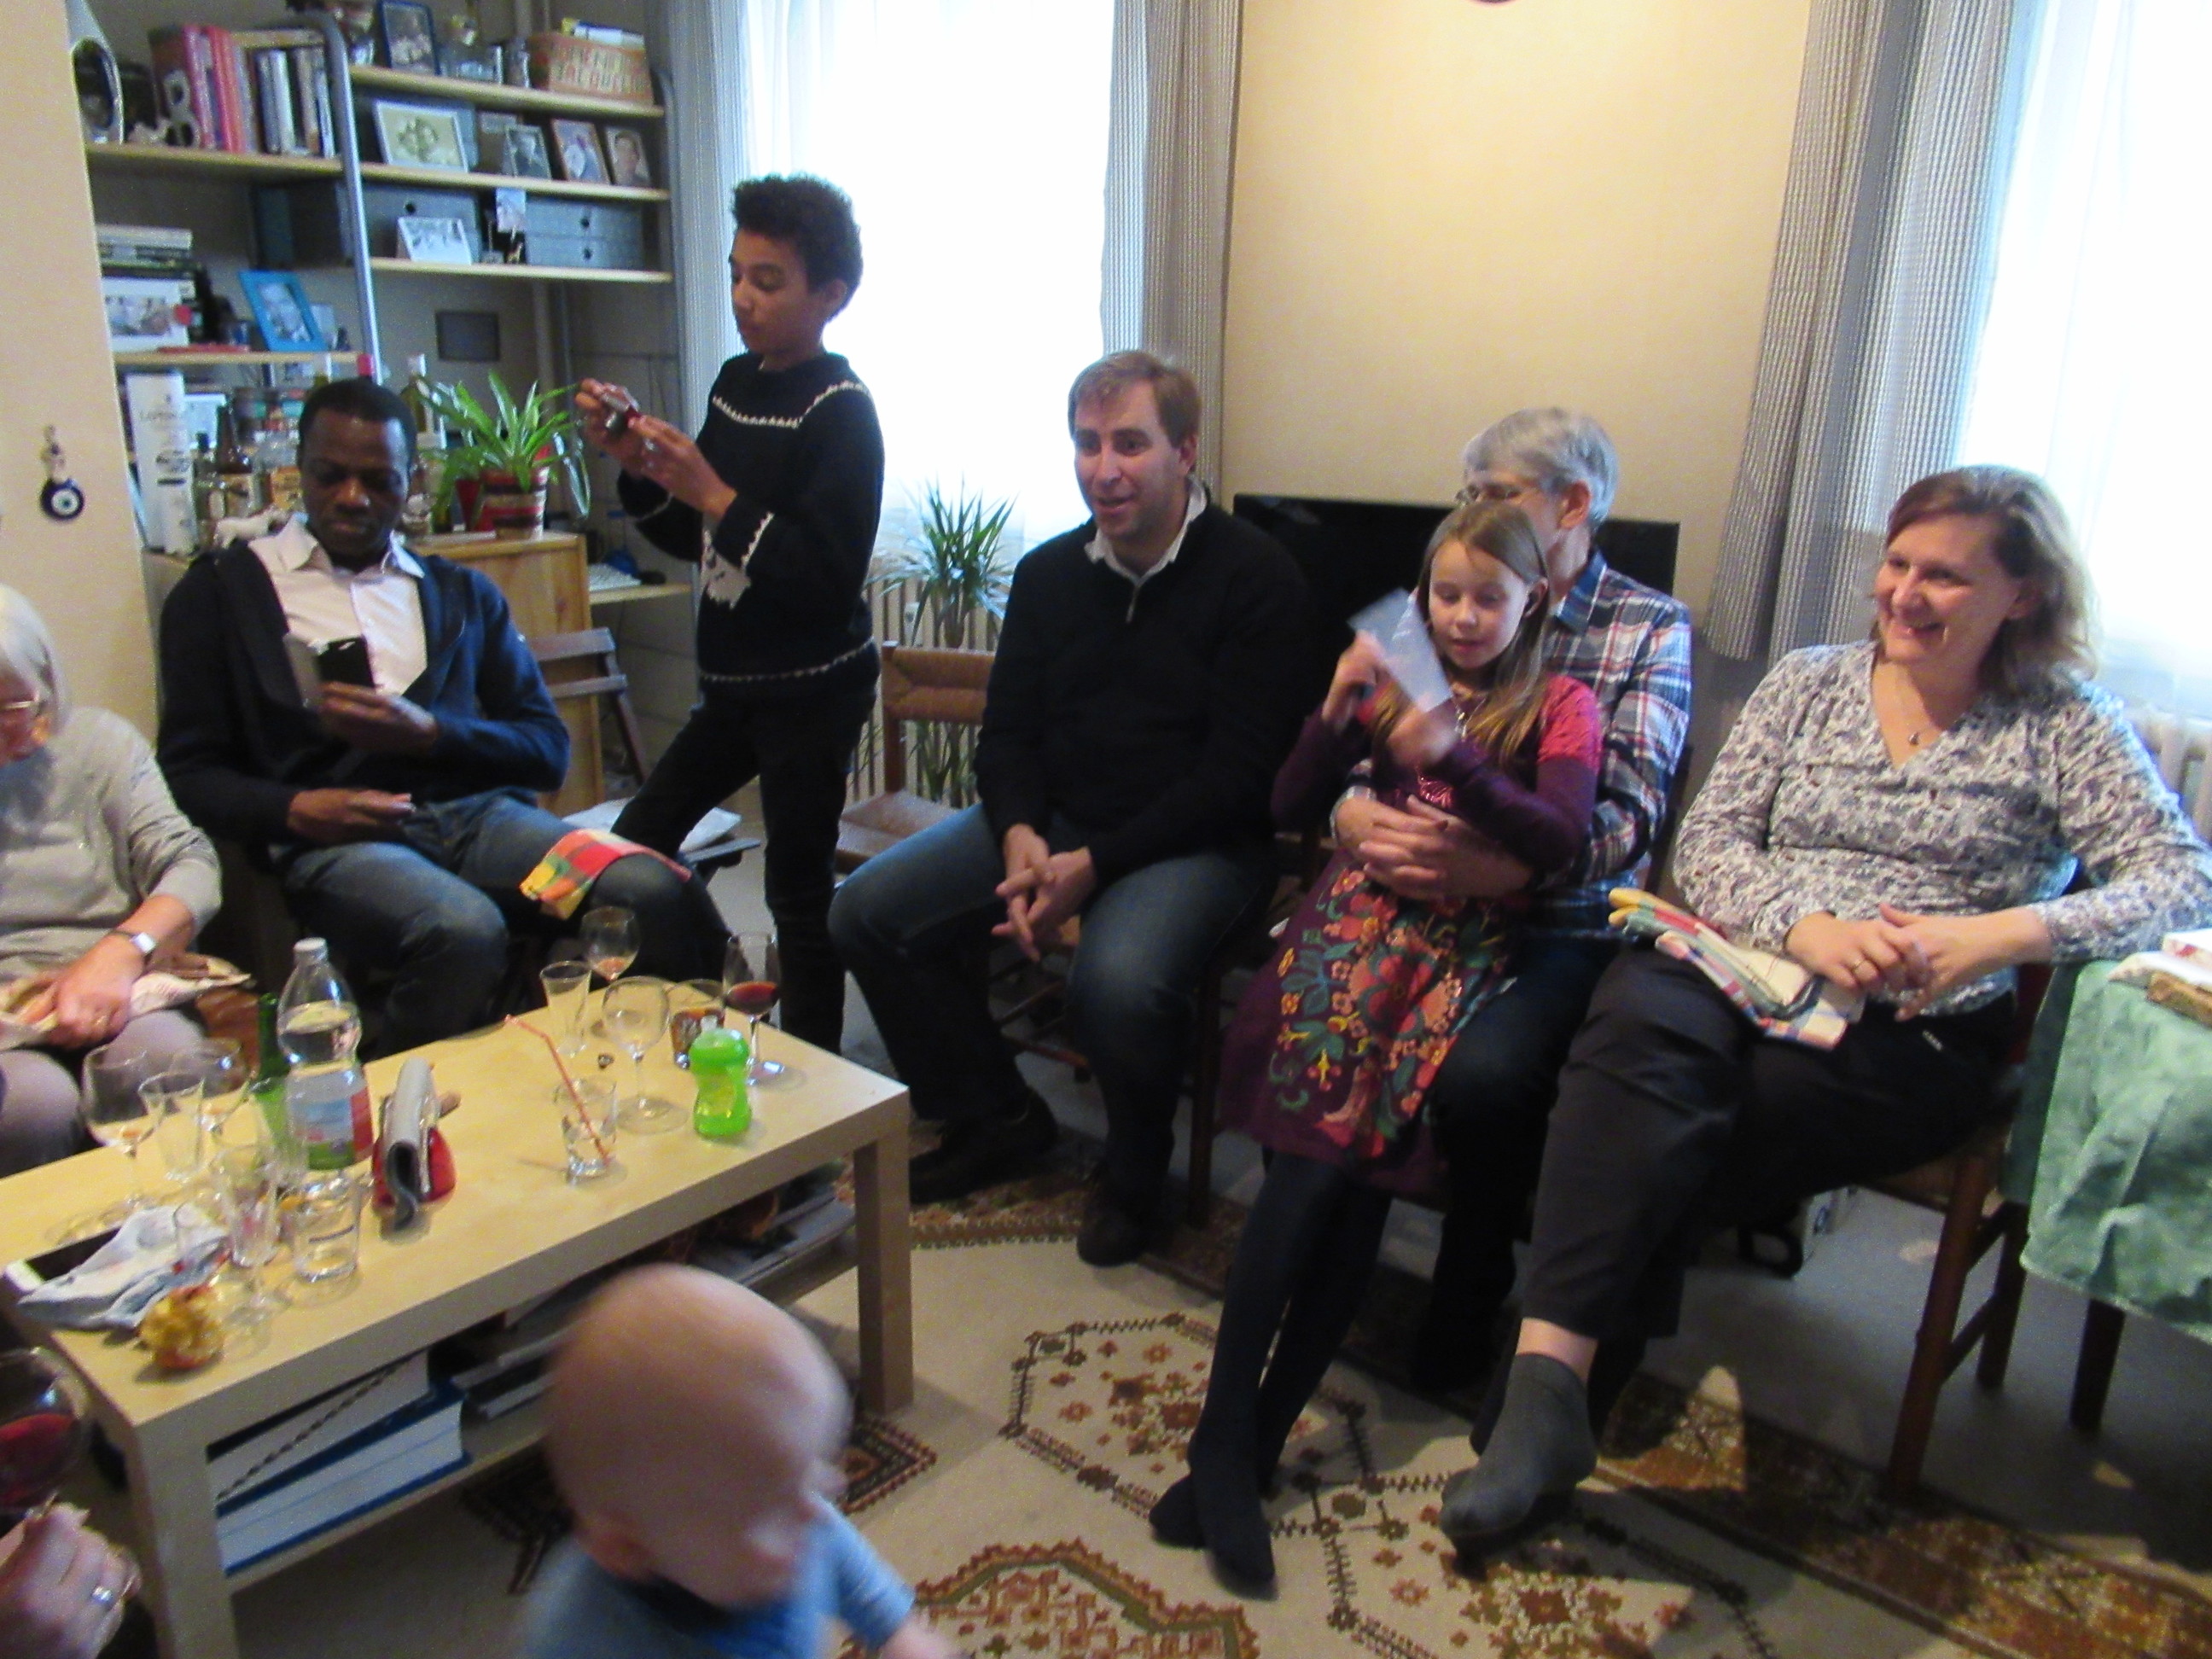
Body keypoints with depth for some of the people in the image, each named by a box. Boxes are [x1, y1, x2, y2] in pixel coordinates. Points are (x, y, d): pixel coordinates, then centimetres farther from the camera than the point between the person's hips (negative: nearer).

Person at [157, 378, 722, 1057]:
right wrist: (296, 810, -12)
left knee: (664, 894, -27)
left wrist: (427, 734, -6)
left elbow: (548, 750, 13)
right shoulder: (220, 592, 16)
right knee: (465, 931, -38)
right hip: (335, 839, -2)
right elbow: (189, 773, 9)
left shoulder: (462, 592, 23)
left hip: (476, 814, 3)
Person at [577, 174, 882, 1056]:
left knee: (799, 892, -1)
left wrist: (716, 494, -24)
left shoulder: (839, 411, -14)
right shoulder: (735, 383, 9)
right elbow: (692, 540, 15)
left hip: (813, 691, -8)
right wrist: (636, 464, -1)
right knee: (634, 846, 14)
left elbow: (831, 579, -23)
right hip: (735, 683, 9)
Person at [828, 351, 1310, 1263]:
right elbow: (1006, 733, 9)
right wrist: (1021, 837, -13)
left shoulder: (1255, 575, -10)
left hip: (1198, 838, -6)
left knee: (1119, 980, -36)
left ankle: (1135, 1171, -1)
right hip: (1055, 817, 6)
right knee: (867, 911, -7)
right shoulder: (1049, 573, 8)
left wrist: (1095, 864, -21)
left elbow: (1242, 770, -15)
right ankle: (997, 1118, 13)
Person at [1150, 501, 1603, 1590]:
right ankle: (1228, 1445, -14)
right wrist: (1338, 708, 0)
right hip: (1357, 919, 1)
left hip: (1464, 947, -1)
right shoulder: (1396, 681, 19)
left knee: (1362, 1169, -18)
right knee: (1321, 1151, -19)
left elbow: (1560, 838, -6)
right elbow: (1291, 809, 14)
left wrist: (1455, 756, -18)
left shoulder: (1561, 707, 12)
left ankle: (1242, 1446, -9)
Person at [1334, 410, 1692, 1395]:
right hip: (1415, 899, 3)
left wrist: (1499, 866, -27)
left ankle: (1467, 1310, 1)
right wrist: (1355, 817, -18)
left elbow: (1628, 816, -9)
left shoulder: (1650, 630, 4)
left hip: (1560, 920, -3)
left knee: (1481, 1074, -30)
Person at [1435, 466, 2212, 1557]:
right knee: (1640, 1010, -36)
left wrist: (2001, 934, -17)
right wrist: (1806, 925, -14)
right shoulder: (1807, 683, 16)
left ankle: (1552, 1366, -18)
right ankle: (1549, 1378, -40)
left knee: (1641, 1118, -31)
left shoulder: (2063, 726, 10)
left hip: (1918, 1036, -2)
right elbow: (1707, 845, 7)